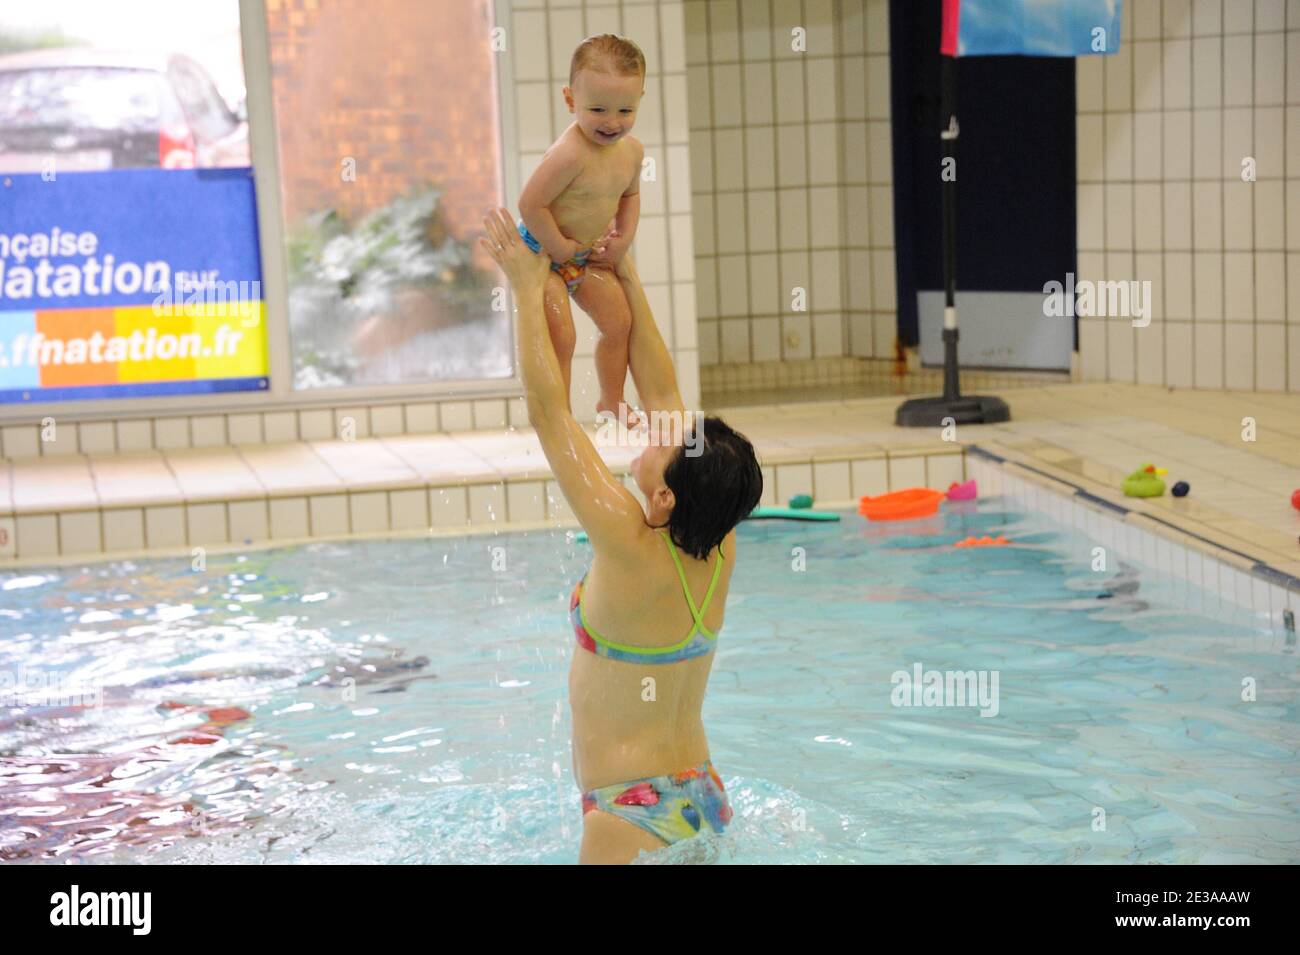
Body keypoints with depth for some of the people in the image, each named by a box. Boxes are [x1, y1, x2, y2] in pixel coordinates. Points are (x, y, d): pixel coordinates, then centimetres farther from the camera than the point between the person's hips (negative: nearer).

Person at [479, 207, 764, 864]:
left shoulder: (631, 549, -22)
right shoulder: (718, 550, -5)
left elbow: (547, 409, -17)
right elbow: (660, 391, 4)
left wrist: (529, 289, -9)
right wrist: (627, 281, 10)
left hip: (634, 819, -7)